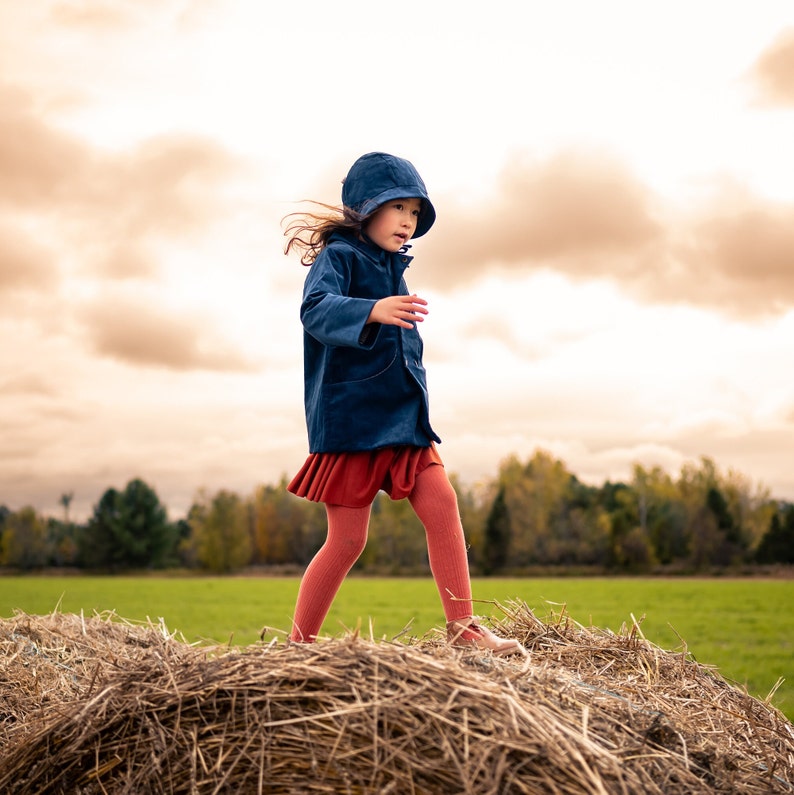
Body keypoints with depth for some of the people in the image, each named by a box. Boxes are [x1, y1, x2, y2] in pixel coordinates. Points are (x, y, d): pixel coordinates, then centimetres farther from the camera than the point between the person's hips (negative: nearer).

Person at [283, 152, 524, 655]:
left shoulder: (392, 269, 17)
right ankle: (298, 646, 11)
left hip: (401, 417, 7)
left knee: (442, 504, -6)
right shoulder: (339, 256, -8)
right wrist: (372, 311, -47)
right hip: (351, 420, -7)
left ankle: (463, 628, 1)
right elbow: (316, 308, -29)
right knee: (348, 540, -4)